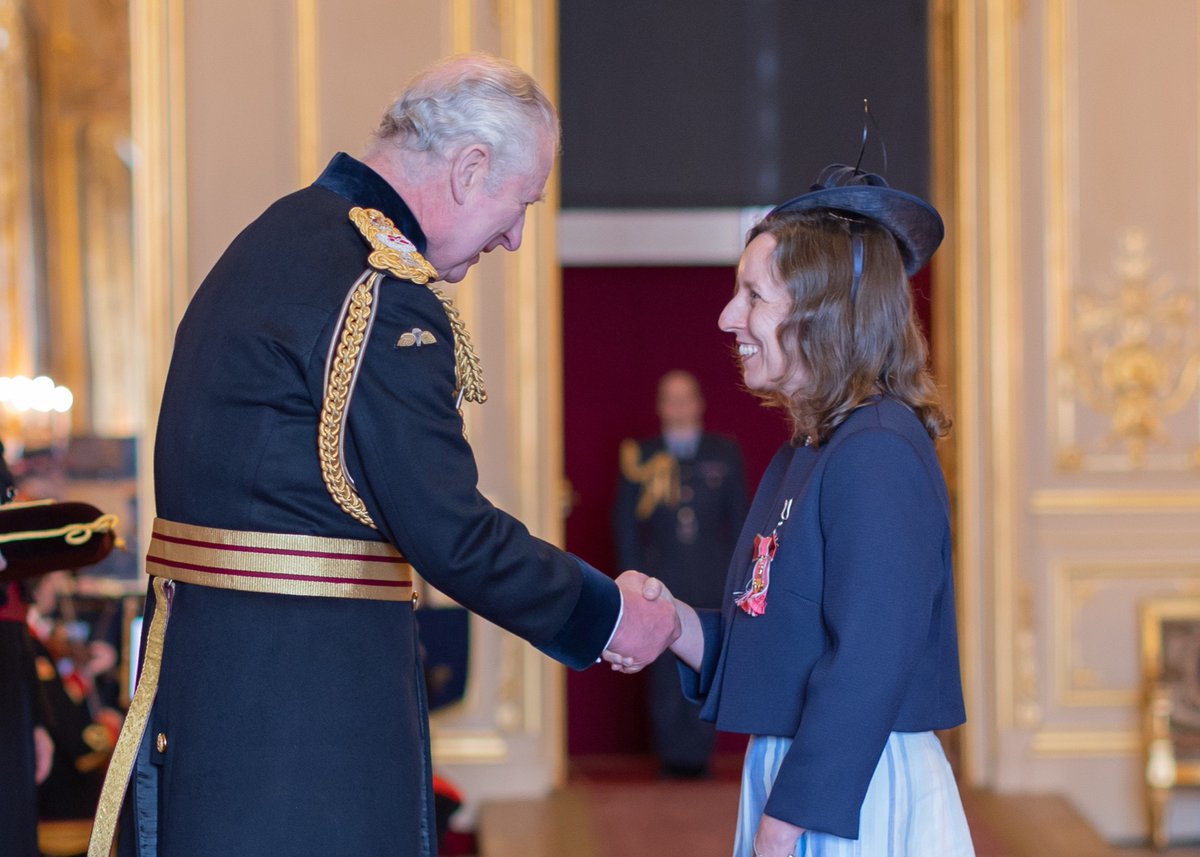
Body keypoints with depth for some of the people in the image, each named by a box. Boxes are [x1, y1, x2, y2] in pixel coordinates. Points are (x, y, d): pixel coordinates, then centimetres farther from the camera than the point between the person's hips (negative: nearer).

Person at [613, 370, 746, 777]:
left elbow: (739, 518, 10)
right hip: (661, 587, 0)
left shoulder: (725, 454, 9)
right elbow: (625, 522, 8)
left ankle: (698, 755, 8)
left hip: (712, 588, 0)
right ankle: (671, 756, 7)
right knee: (666, 678, 0)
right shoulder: (640, 457, 8)